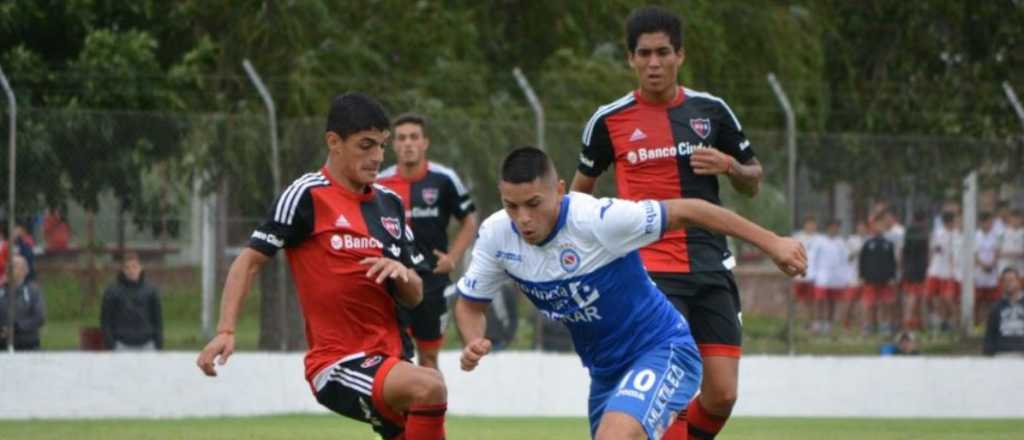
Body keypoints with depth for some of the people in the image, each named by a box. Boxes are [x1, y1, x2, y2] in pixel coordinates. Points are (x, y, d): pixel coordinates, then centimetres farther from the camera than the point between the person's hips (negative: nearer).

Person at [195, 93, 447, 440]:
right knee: (429, 387, -33)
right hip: (337, 366, -8)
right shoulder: (307, 196, -8)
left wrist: (400, 272, -8)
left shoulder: (390, 203, 13)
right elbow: (250, 260, -6)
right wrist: (226, 331, -17)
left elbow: (414, 296, 15)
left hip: (386, 361, 8)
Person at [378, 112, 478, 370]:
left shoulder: (444, 180, -3)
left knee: (428, 355, 11)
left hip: (431, 280, 0)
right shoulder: (380, 183, 1)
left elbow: (469, 223, 6)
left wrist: (452, 258, -6)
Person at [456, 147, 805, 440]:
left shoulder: (598, 219, -28)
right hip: (605, 370, 8)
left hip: (662, 350, -8)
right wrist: (474, 344, -18)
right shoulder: (495, 236, -11)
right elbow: (470, 304, 5)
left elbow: (685, 212, -20)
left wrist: (771, 243, -19)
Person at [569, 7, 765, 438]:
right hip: (650, 269, -3)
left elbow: (753, 184, 15)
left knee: (721, 396, -3)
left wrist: (728, 165, -6)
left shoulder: (711, 110, 6)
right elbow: (582, 186, 17)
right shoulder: (609, 120, 1)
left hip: (711, 268, 3)